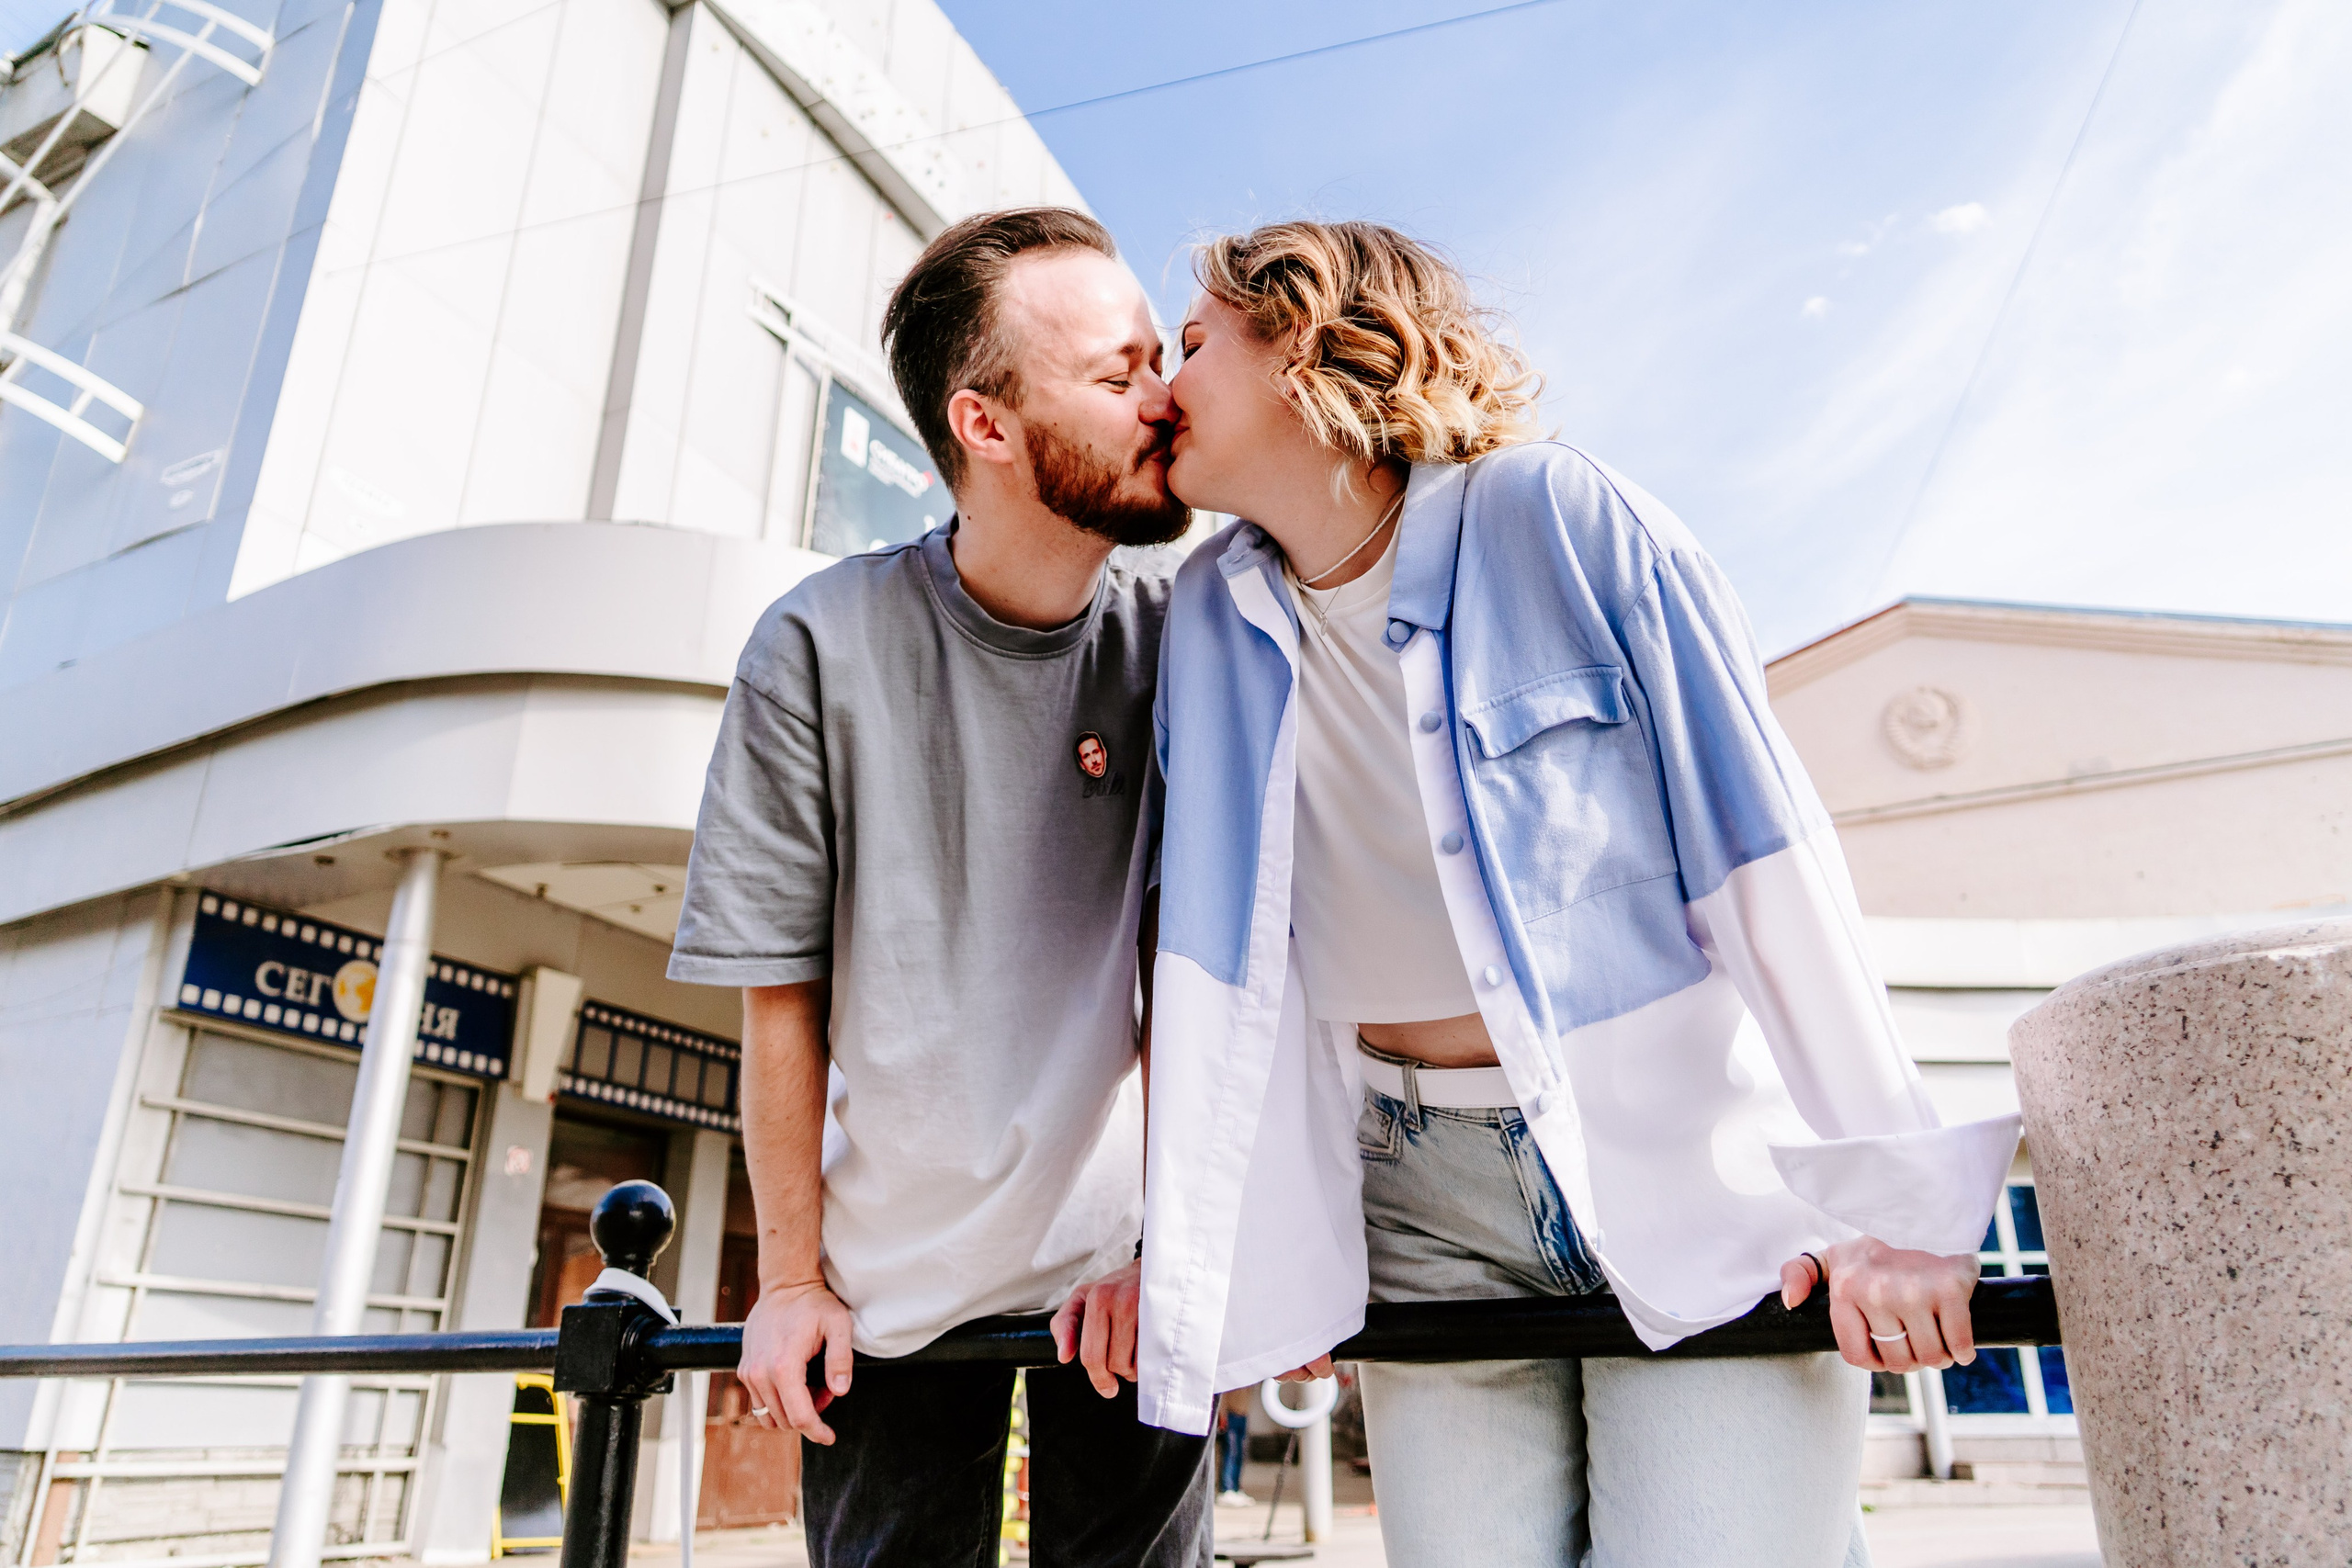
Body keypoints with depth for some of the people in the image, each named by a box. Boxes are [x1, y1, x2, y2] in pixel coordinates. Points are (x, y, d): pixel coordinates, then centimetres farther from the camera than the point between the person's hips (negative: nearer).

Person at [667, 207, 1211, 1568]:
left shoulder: (1177, 648, -10)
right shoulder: (823, 650, -14)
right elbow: (780, 992, -8)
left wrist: (1163, 1244, -12)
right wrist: (791, 1278, -2)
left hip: (1123, 1258, 1)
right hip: (895, 1265, 0)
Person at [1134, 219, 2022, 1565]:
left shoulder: (1560, 520, -10)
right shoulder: (1212, 618, 3)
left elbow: (1765, 845, -10)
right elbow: (1223, 951, 5)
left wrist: (1890, 1194, -12)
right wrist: (1210, 1253, 5)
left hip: (1692, 1167, -3)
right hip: (1431, 1205, 4)